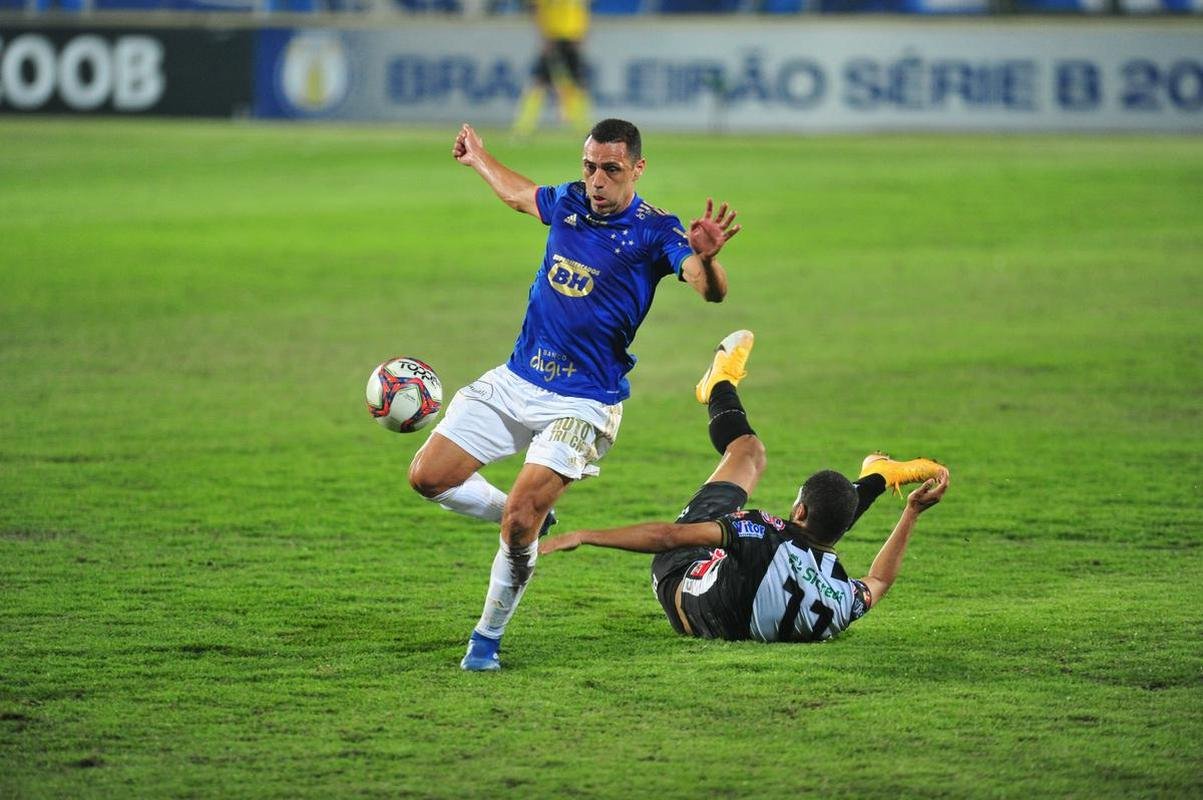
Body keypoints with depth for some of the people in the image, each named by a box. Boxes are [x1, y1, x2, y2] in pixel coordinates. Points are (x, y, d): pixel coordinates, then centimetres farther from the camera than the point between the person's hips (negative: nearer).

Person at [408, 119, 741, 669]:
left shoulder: (654, 233, -13)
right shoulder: (568, 202, 3)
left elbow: (712, 290, -30)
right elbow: (518, 194, 28)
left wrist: (705, 257, -53)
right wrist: (477, 157, 44)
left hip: (582, 404, -6)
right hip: (514, 381, 6)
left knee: (518, 521, -19)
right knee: (429, 476, 1)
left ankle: (488, 638, 1)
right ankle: (528, 520, 24)